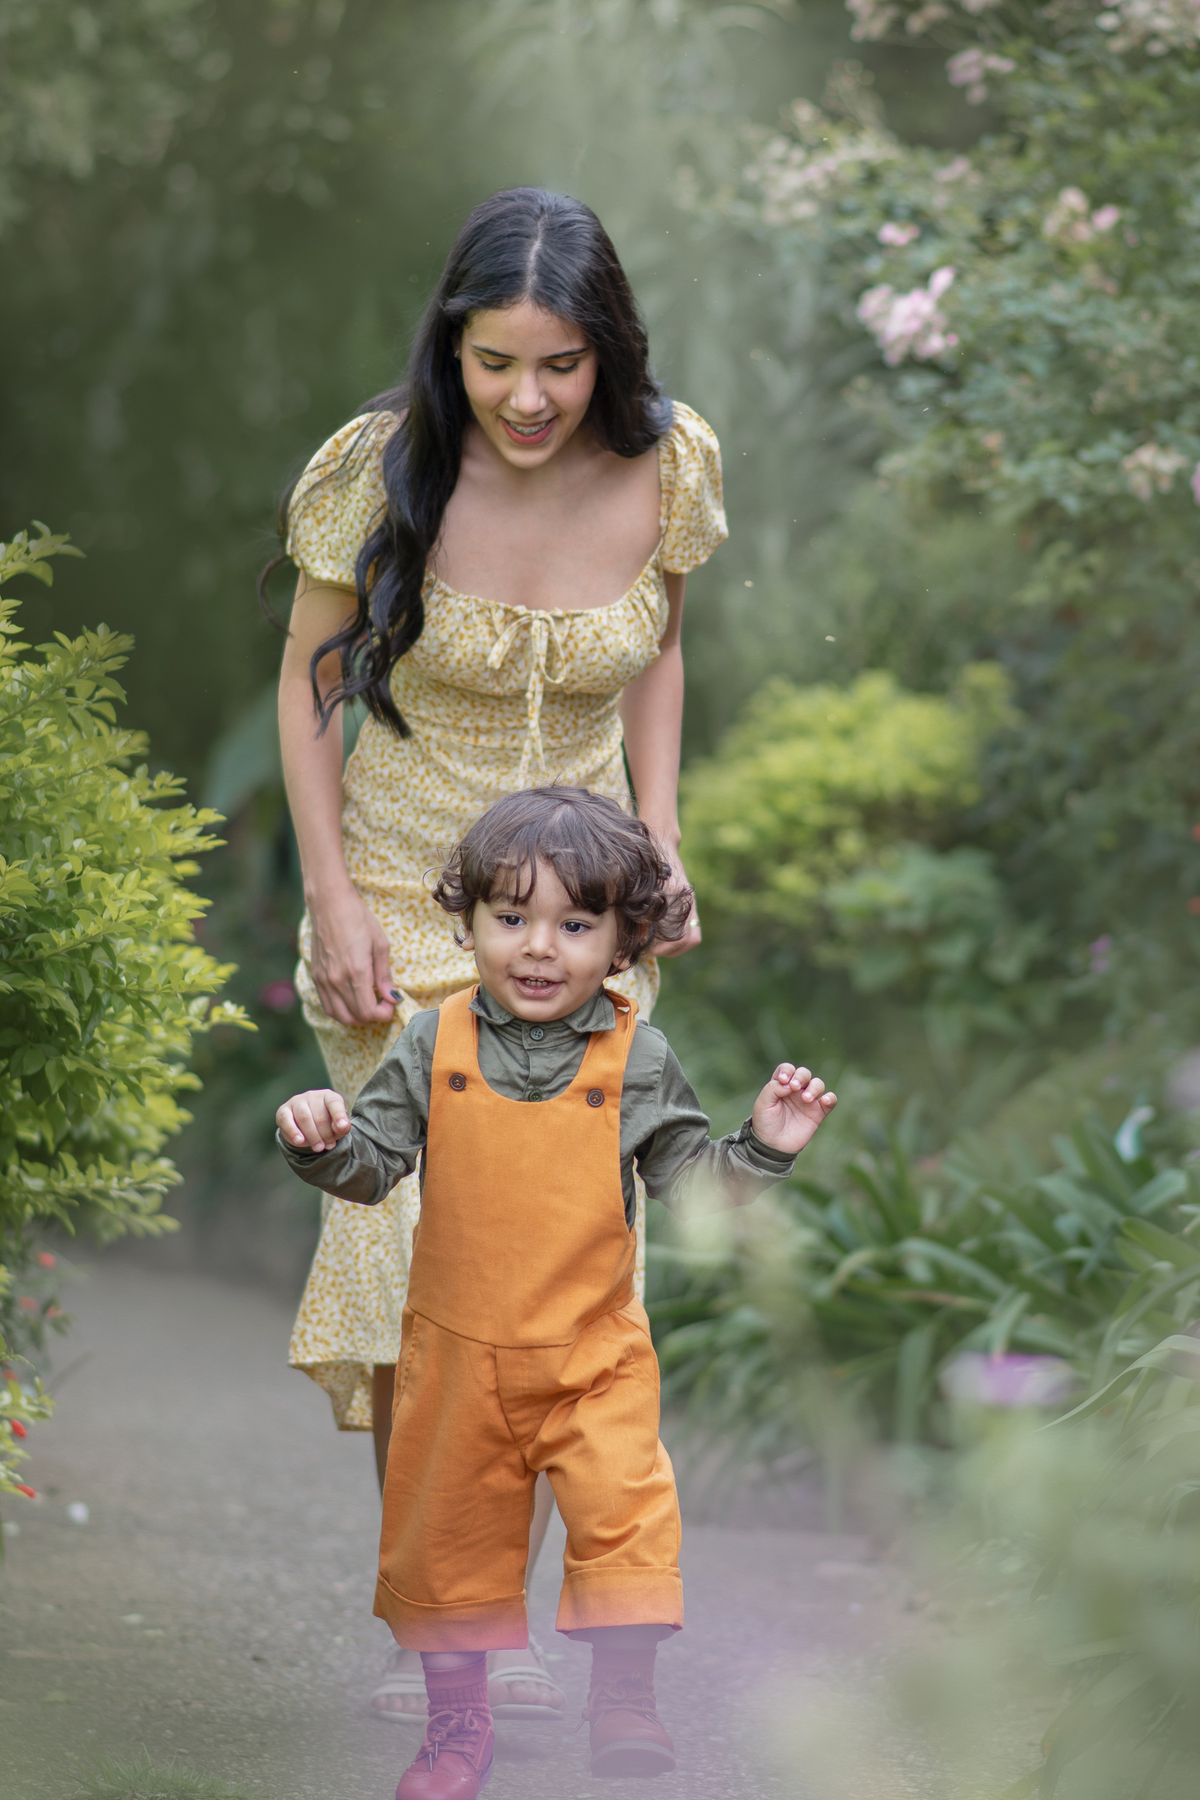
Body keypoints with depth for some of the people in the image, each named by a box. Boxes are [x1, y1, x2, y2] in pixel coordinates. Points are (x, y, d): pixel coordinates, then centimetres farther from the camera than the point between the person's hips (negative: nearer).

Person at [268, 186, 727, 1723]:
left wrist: (660, 843, 2)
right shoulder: (379, 471, -17)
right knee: (419, 1248, -10)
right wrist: (332, 900, -9)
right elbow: (309, 682, -4)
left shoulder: (666, 467, -9)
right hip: (403, 900, -2)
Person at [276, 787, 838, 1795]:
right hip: (458, 1350, 1)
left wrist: (762, 1150, -14)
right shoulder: (435, 1048, -3)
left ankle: (625, 1701, -1)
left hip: (593, 1351, -1)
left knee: (625, 1510, -15)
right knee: (449, 1535, 9)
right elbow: (373, 1165, -1)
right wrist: (324, 1141, -21)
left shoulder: (636, 1061, -4)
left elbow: (693, 1185, 2)